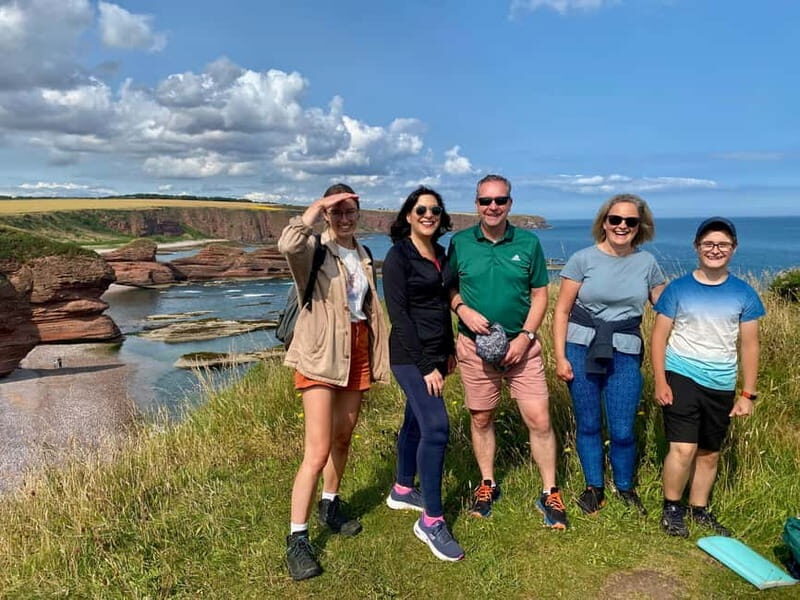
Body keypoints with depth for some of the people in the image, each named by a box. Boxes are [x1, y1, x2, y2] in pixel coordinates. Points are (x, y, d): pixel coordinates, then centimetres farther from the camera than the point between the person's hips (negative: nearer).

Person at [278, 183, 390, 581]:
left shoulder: (363, 255, 12)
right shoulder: (313, 249, -8)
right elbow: (287, 245, -34)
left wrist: (378, 356, 16)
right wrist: (318, 206, -22)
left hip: (357, 352, 7)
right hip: (321, 355, -6)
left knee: (342, 439, 18)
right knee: (318, 451, -9)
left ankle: (330, 505, 39)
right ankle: (297, 538, 3)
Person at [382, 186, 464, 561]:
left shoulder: (440, 254, 10)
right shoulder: (397, 256, -12)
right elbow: (399, 315, -16)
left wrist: (449, 350, 15)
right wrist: (425, 366, -18)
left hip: (436, 353, 8)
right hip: (411, 355, -7)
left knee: (416, 422, 17)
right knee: (436, 428, -13)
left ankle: (402, 491, 35)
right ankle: (431, 521, -2)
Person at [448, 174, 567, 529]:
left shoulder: (528, 243, -1)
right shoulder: (460, 243, 0)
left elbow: (540, 295, 2)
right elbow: (447, 288, 6)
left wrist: (524, 337, -9)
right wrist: (463, 309, -15)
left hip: (521, 346, -1)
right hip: (475, 347, 1)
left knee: (538, 419, -3)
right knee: (480, 419, 12)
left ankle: (549, 494, 15)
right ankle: (487, 484, 32)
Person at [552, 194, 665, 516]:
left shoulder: (647, 262, 5)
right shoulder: (583, 259, -3)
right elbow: (562, 311, -2)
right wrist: (560, 357, -7)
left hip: (625, 354, 1)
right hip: (581, 350, -1)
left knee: (622, 430, 2)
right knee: (588, 424, 9)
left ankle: (625, 487, 29)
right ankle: (594, 487, 31)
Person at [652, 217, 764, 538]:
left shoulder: (743, 294, 2)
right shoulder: (678, 289, -3)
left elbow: (749, 345, 6)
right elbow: (659, 337, -2)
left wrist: (747, 394, 3)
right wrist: (660, 382, -8)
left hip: (721, 386, 3)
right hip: (681, 378, -3)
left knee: (710, 453, 13)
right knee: (683, 448, -10)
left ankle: (699, 509, 31)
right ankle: (671, 509, 11)